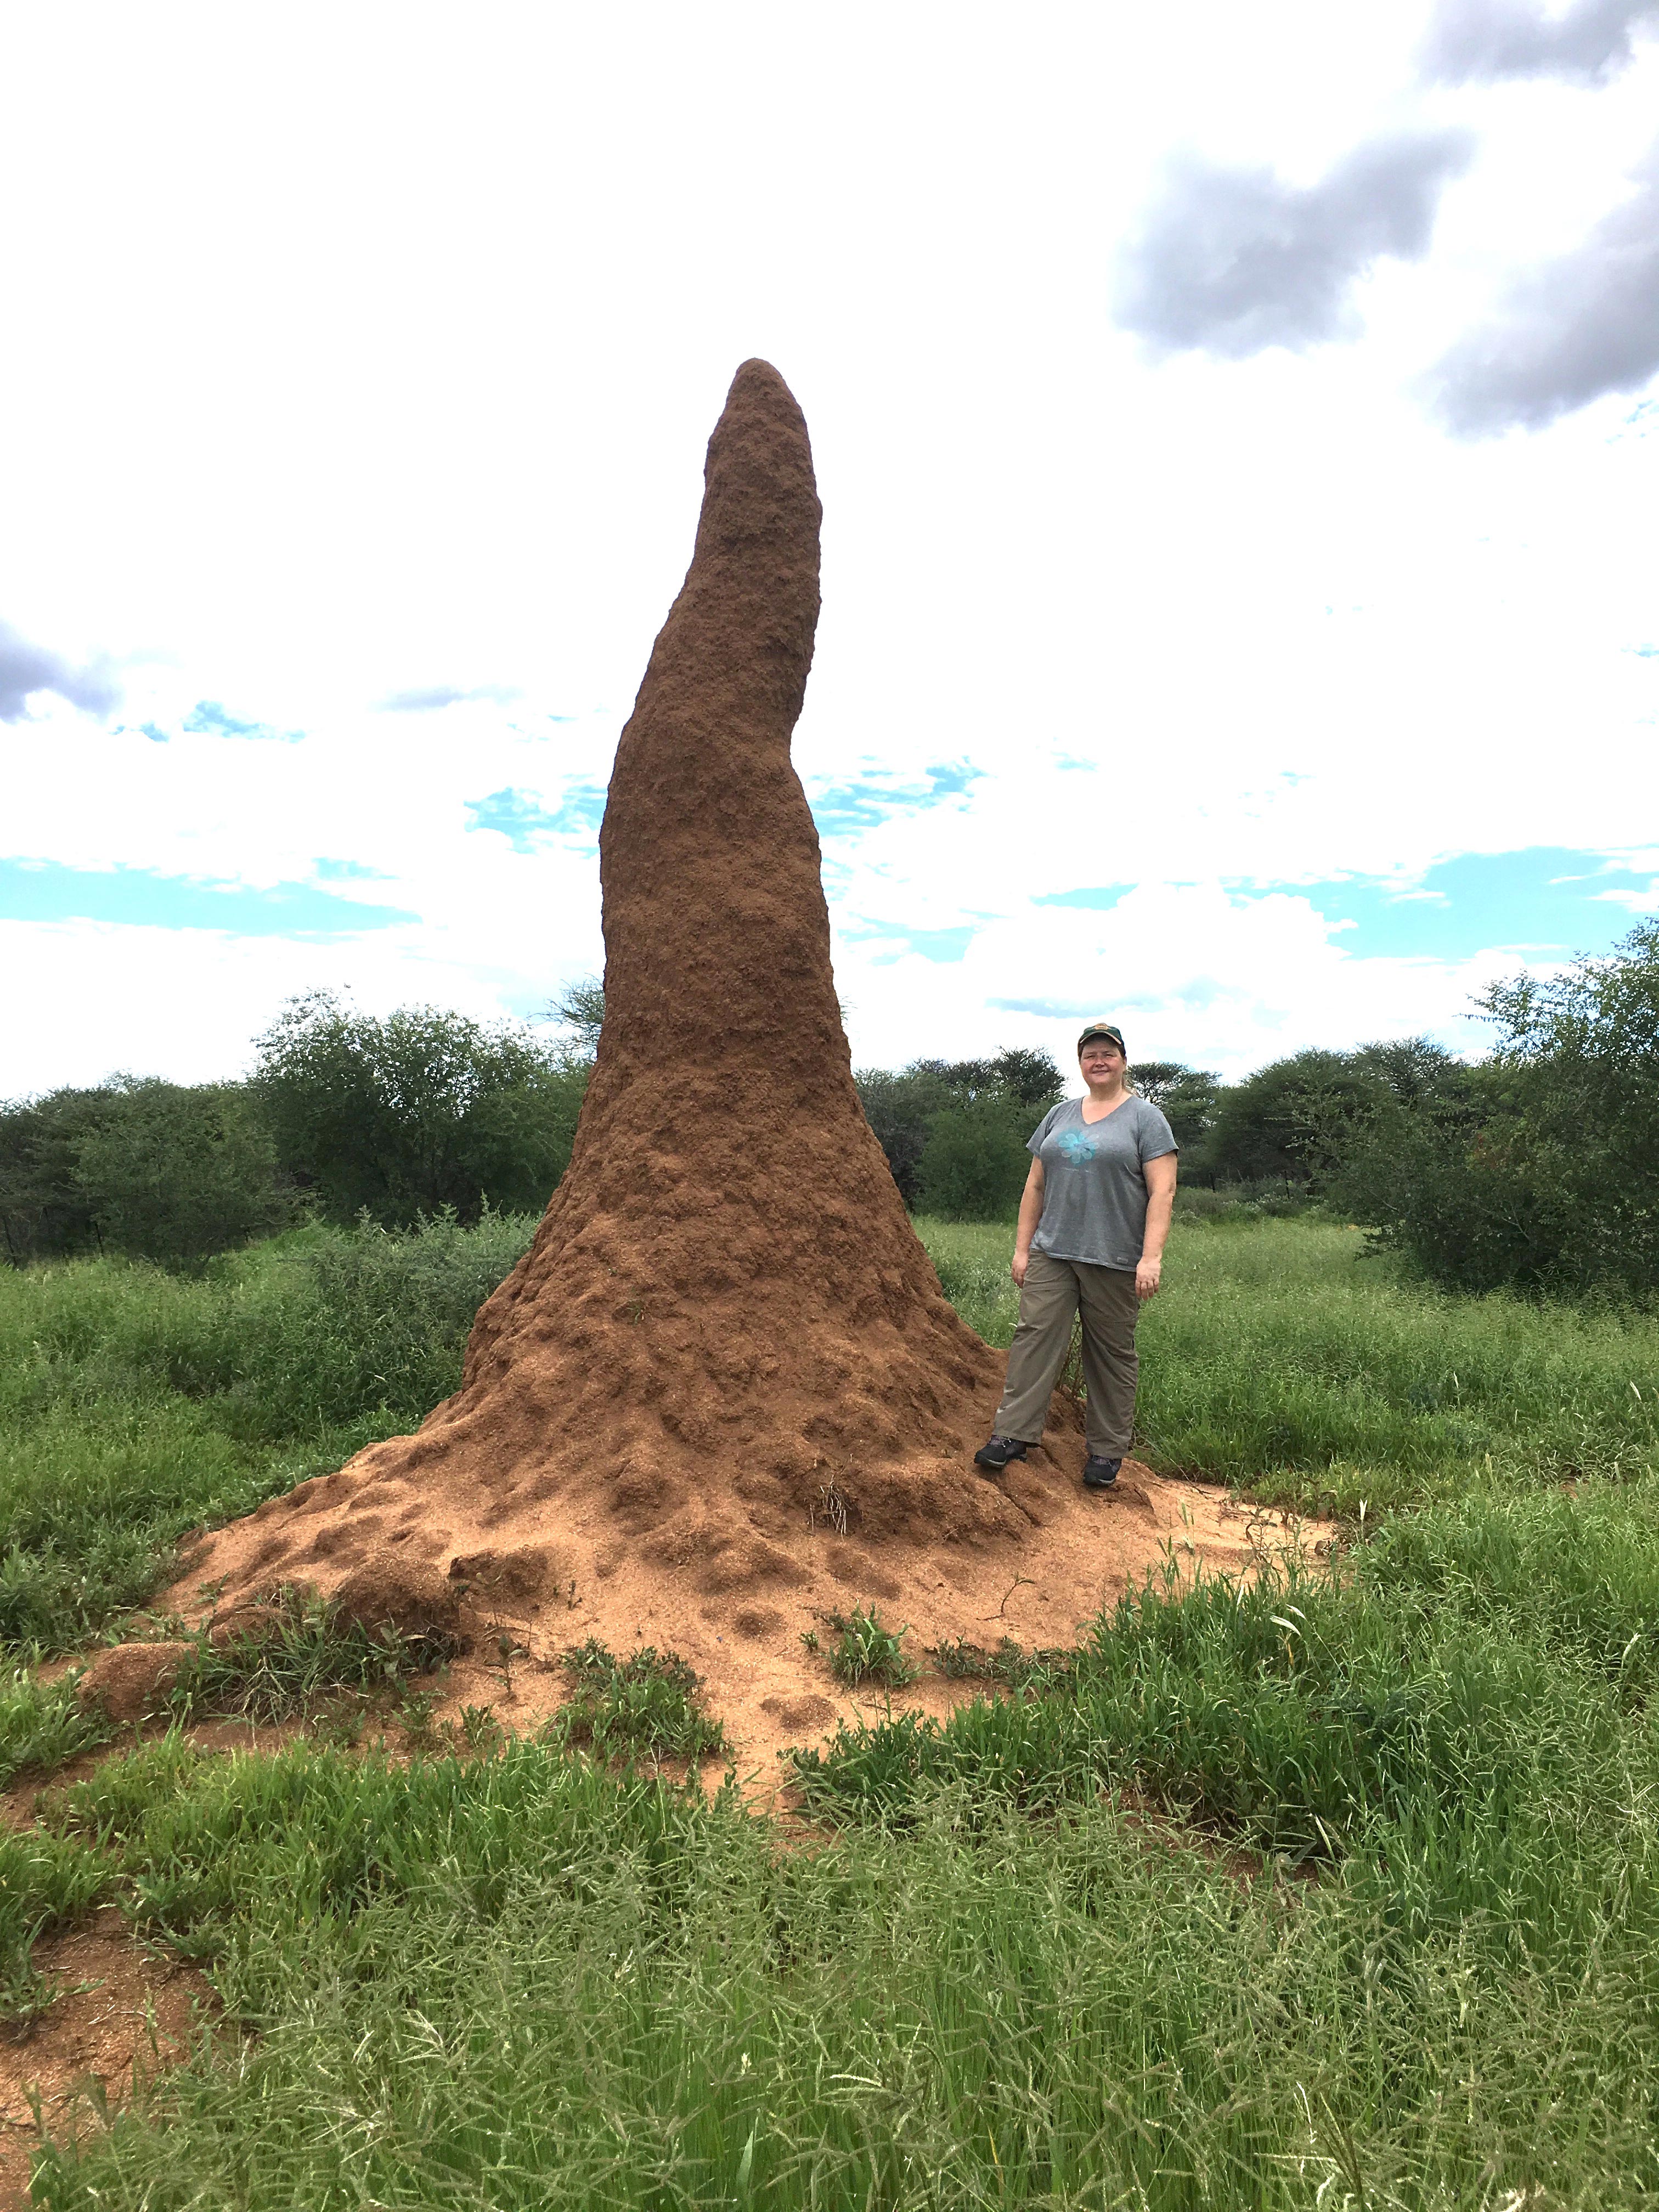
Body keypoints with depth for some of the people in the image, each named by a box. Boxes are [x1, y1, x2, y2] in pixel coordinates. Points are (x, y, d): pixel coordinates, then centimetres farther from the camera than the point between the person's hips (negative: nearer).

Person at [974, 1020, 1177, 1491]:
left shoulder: (1145, 1118, 1)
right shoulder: (1060, 1115, 14)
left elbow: (1162, 1191, -7)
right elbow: (1035, 1186, 15)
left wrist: (1152, 1258, -16)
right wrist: (1022, 1247, 9)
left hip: (1114, 1259, -3)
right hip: (1052, 1254, 4)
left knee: (1112, 1353, 5)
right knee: (1035, 1335, -6)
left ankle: (1107, 1451, 15)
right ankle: (1012, 1434, -3)